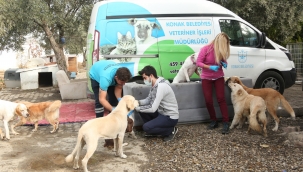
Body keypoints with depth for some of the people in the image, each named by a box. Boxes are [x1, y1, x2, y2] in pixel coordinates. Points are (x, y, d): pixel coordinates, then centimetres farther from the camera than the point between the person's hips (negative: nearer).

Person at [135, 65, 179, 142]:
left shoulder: (161, 86, -27)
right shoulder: (154, 85, 2)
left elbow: (153, 108, -29)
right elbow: (148, 100, 10)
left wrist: (137, 108, -20)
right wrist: (137, 102, -8)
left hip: (170, 117, -9)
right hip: (161, 113, 9)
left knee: (146, 127, -19)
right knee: (141, 108, 5)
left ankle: (171, 130, -1)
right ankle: (153, 129, 15)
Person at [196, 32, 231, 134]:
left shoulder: (222, 50, -6)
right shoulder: (206, 49, -18)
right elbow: (198, 62, -16)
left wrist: (224, 64, -14)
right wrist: (210, 67, -30)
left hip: (218, 77, 2)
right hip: (206, 78, -2)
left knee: (221, 99, -8)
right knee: (208, 100, -2)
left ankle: (226, 123, -7)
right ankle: (213, 121, 16)